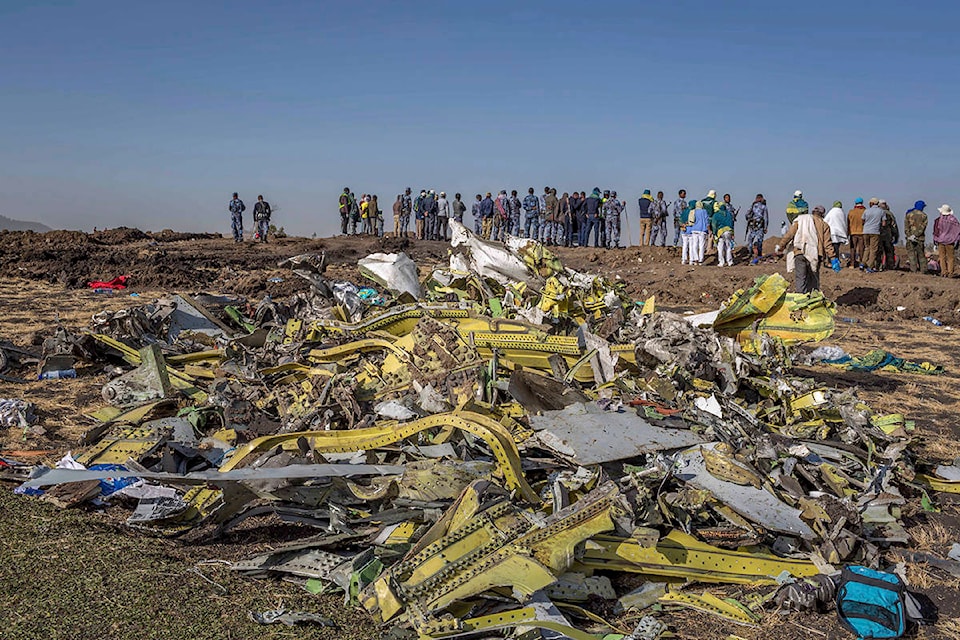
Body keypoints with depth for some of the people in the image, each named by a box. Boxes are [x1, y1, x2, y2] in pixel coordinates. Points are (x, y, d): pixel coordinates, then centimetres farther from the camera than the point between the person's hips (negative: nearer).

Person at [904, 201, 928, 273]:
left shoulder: (908, 214, 3)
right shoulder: (924, 216, 0)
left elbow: (906, 227, -5)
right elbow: (922, 227, -9)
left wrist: (909, 235, -10)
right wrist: (916, 235, -12)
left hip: (910, 237, 0)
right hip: (920, 238, 0)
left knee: (911, 254, 0)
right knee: (921, 255, 11)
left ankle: (914, 270, -5)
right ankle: (923, 269, 10)